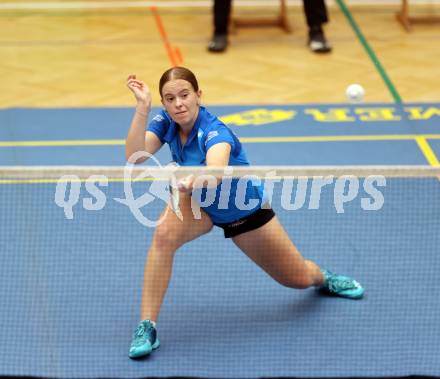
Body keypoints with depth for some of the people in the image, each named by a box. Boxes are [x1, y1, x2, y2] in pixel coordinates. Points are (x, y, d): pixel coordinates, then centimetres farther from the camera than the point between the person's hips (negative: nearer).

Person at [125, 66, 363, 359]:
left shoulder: (214, 131, -38)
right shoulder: (165, 123, -22)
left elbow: (216, 172, -60)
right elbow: (134, 156, -37)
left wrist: (199, 179, -83)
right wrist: (143, 107, -47)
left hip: (246, 210, -3)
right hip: (199, 204, 3)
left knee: (299, 278, 7)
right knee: (165, 234, -32)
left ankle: (323, 277, 47)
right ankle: (146, 327, -25)